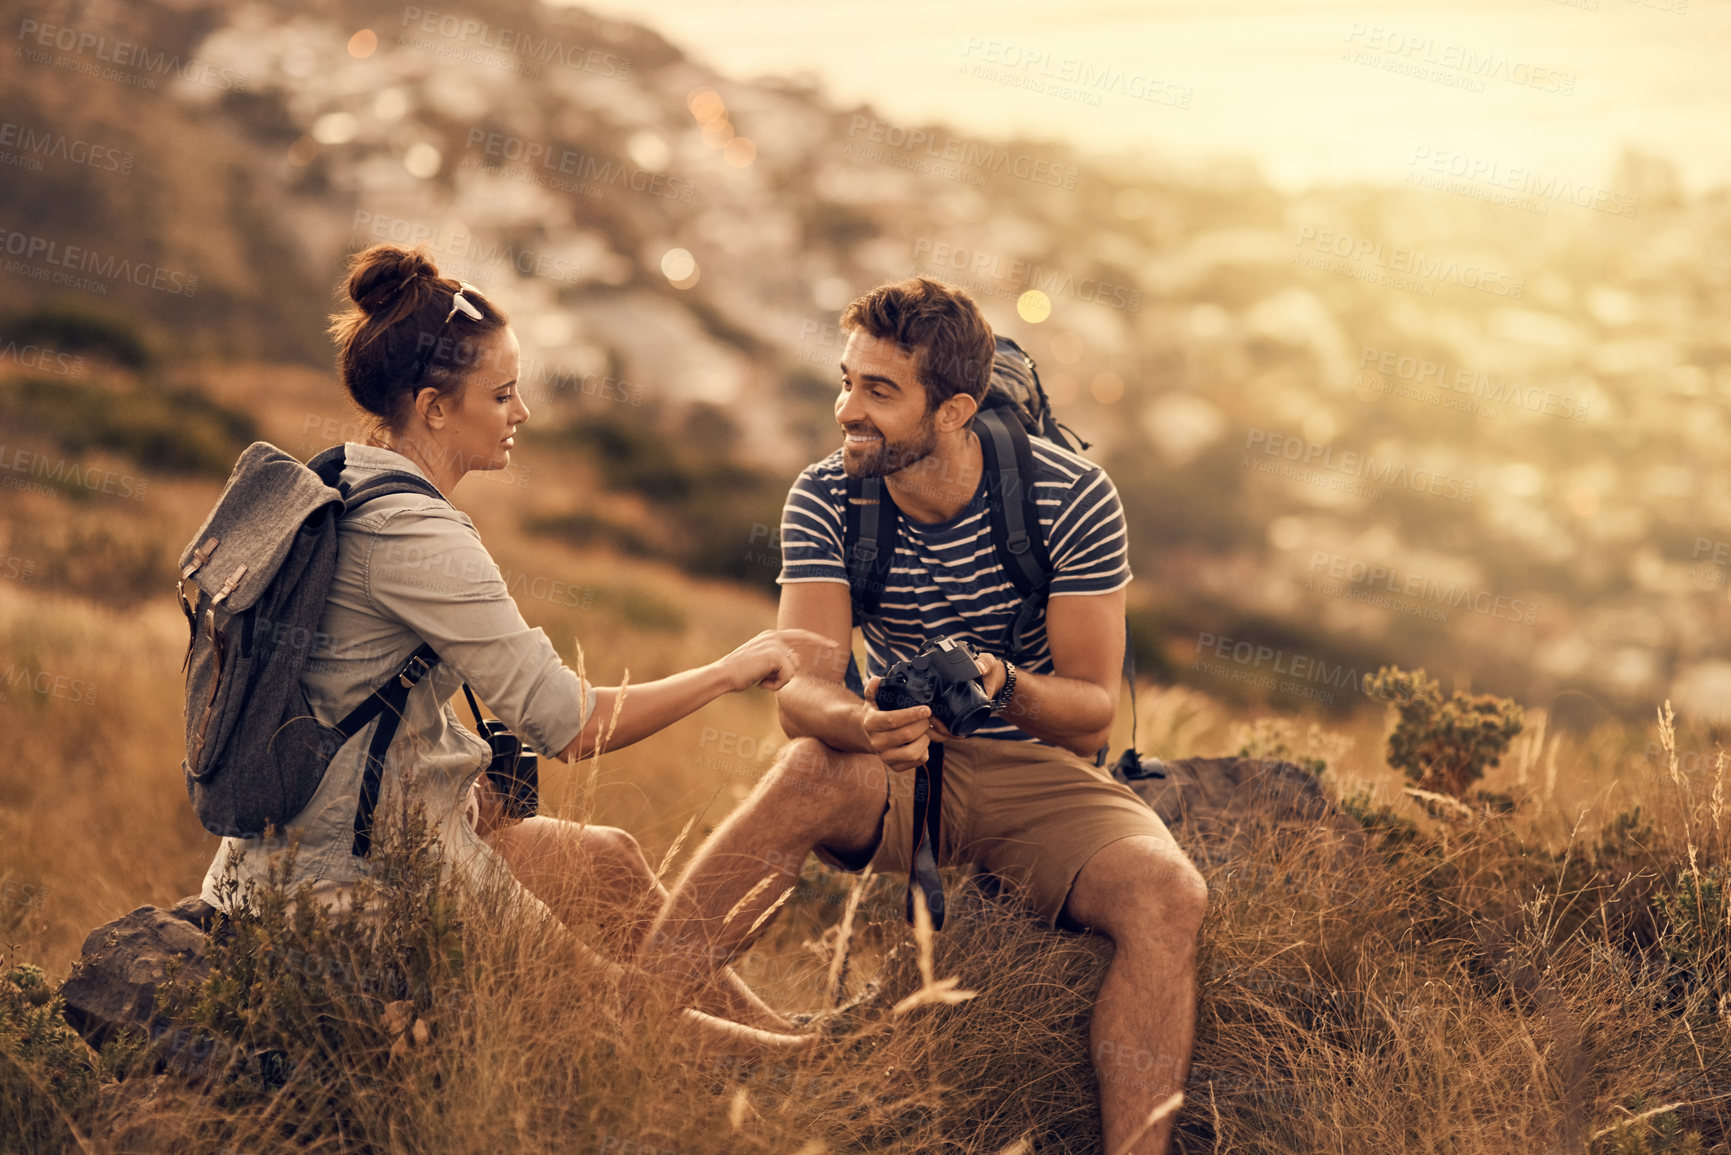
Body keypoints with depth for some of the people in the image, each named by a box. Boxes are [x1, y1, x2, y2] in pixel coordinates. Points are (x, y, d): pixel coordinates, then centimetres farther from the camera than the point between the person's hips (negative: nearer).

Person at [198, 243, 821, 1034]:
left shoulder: (336, 488, 7)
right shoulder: (412, 536, -24)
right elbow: (568, 725, -24)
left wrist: (472, 762, 9)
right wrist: (732, 671, -13)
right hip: (363, 873, -9)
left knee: (611, 859, 13)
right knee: (614, 874, 3)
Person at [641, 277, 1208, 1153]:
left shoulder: (1070, 497, -13)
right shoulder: (825, 499, -8)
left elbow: (1093, 712, -11)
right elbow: (801, 687, -17)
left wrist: (1004, 688, -35)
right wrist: (863, 726, -43)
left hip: (1039, 771, 0)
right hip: (898, 771, 1)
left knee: (1169, 897, -30)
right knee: (810, 770, -34)